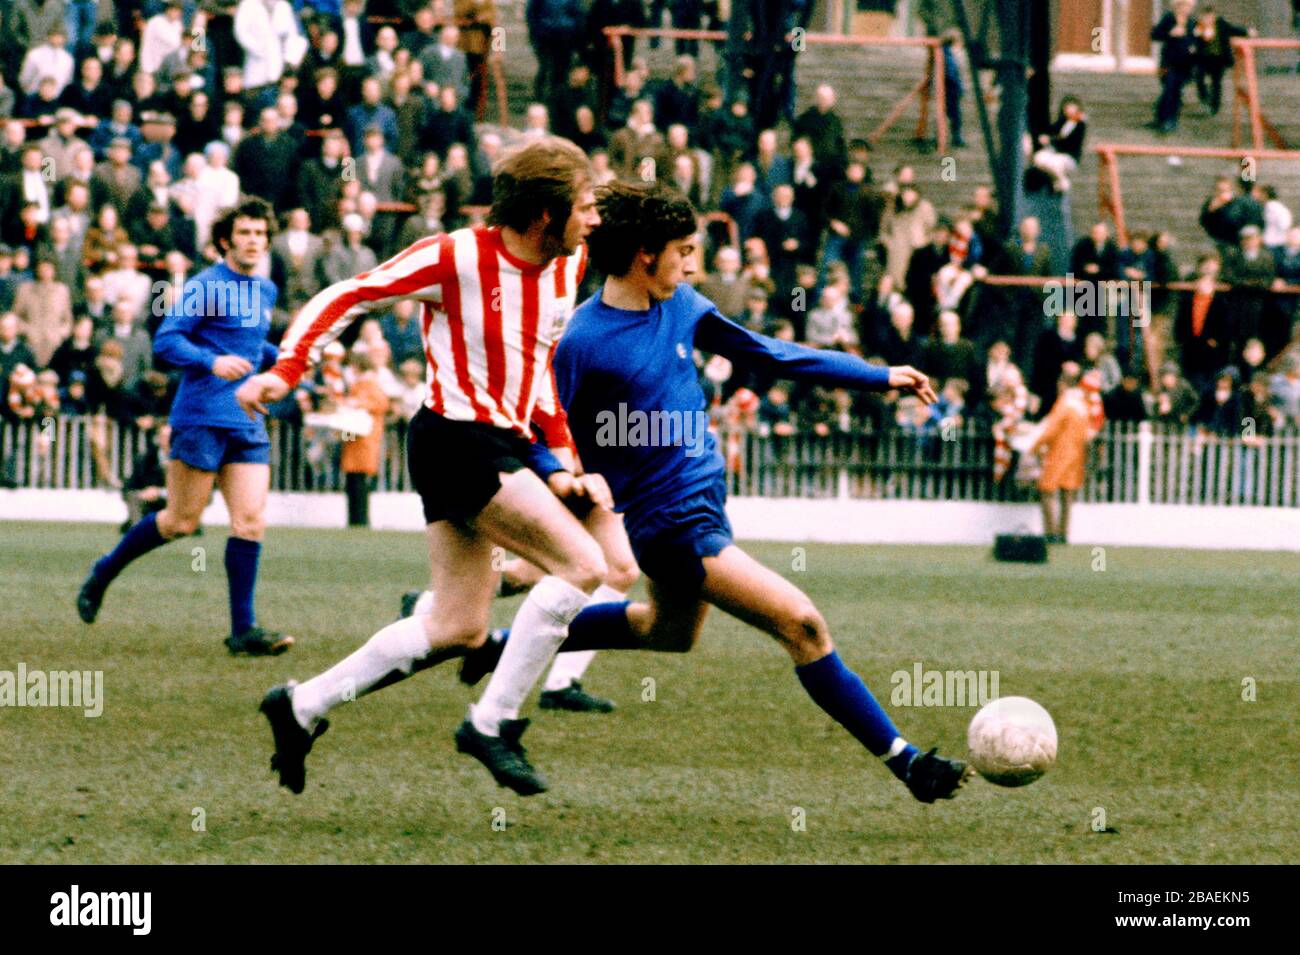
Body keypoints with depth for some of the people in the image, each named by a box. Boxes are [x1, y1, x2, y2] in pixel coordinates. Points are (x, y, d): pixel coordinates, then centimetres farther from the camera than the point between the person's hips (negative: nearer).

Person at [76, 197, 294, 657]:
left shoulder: (265, 291, 16)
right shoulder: (205, 287, -8)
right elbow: (165, 341, -12)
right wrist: (212, 362, -26)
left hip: (247, 424, 6)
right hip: (201, 418, -6)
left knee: (251, 520, -5)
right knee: (181, 521, -2)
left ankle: (243, 629, -4)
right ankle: (102, 574, 20)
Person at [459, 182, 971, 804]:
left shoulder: (679, 305, 1)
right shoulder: (582, 345, -19)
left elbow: (766, 354, 10)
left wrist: (880, 377, 10)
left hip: (704, 497, 9)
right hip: (670, 521, -9)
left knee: (669, 633, 32)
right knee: (800, 623, -16)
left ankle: (508, 646, 44)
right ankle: (904, 760, -9)